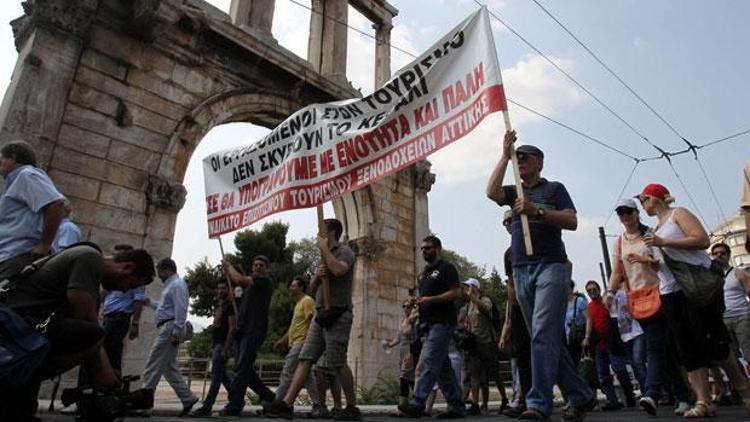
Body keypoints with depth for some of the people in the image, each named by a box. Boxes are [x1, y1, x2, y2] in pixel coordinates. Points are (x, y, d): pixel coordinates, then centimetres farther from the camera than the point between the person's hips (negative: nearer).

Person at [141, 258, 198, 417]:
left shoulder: (177, 285, -10)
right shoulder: (171, 285, 22)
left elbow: (180, 309, -20)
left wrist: (176, 332, -24)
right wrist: (151, 303, 25)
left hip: (170, 328, -11)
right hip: (167, 329, 11)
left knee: (153, 366, -6)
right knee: (169, 367, 11)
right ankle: (187, 399, 12)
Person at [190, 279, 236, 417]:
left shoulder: (230, 306, -9)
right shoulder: (218, 305, 18)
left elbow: (232, 328, -16)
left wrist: (225, 348, -22)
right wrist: (212, 346, 17)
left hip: (223, 344, -10)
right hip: (215, 343, 10)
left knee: (216, 376, -10)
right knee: (222, 375, 14)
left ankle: (206, 407, -10)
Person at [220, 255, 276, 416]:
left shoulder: (265, 280, -4)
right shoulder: (251, 283, 23)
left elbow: (239, 279, -13)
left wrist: (229, 266, 2)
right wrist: (226, 268, 9)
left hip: (254, 331, -9)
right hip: (243, 330, 9)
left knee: (242, 368, -11)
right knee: (245, 369, 9)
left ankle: (233, 406, -8)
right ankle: (268, 397, 20)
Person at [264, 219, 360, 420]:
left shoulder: (345, 251, -3)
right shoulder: (326, 256, 23)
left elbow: (339, 270, -25)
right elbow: (313, 285, 21)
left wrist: (324, 248, -13)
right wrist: (317, 274, -1)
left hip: (337, 315, -8)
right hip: (321, 313, 8)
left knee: (338, 363, -5)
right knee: (305, 358, -1)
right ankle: (287, 404, -4)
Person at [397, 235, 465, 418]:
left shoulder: (446, 268, -2)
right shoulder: (424, 273, 23)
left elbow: (455, 293, -12)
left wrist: (430, 299, -21)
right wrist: (417, 301, 7)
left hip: (442, 322, -8)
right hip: (428, 323, 9)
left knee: (427, 363, -16)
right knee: (443, 366, 8)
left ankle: (417, 404, -19)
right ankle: (457, 407, 14)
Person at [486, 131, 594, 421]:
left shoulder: (553, 188, 9)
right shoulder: (515, 192, 20)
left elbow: (572, 222, -4)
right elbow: (491, 192, -2)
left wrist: (536, 211, -15)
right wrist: (505, 155, -1)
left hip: (551, 266, -5)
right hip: (522, 271, 5)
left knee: (543, 334, -15)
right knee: (550, 340, 8)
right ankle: (580, 396, 19)